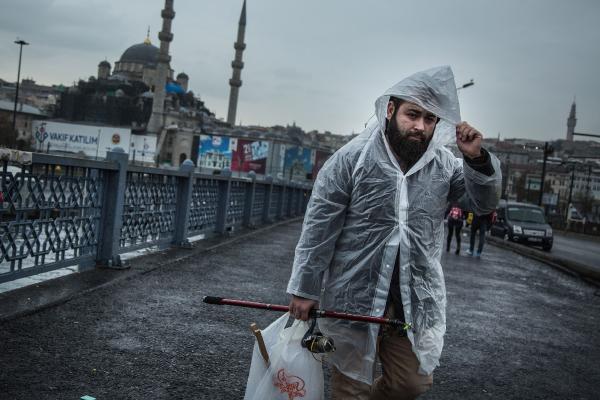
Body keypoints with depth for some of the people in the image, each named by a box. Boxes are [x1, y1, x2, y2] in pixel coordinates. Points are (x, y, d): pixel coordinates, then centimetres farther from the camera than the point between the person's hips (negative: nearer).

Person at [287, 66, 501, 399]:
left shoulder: (444, 164, 3)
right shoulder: (351, 159, -10)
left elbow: (485, 203, 3)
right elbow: (319, 228, -9)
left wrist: (477, 159, -16)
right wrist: (305, 289, -9)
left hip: (416, 297, 4)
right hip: (355, 295, -4)